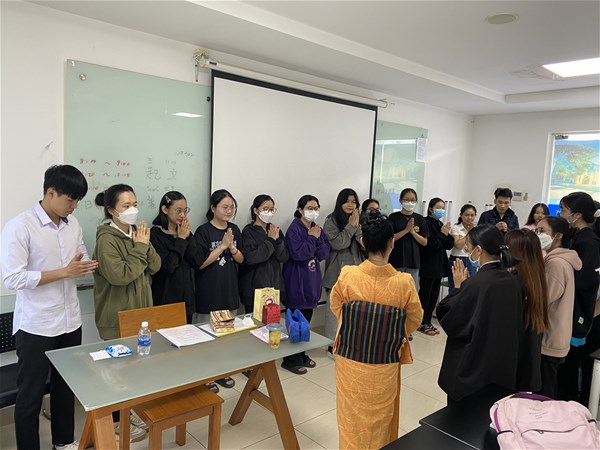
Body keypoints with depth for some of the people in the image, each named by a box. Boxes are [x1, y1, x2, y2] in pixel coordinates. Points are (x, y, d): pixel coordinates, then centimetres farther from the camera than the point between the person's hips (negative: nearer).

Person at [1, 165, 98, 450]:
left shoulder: (73, 224, 3)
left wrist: (84, 265, -10)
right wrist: (65, 272, -21)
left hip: (70, 322, 6)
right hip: (35, 327, -6)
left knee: (65, 387, 20)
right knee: (30, 395, 10)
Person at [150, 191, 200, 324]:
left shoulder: (185, 232, 7)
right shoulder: (155, 234, -11)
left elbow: (196, 263, -1)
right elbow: (167, 267, -20)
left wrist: (188, 236, -9)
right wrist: (180, 239, -15)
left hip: (187, 298, 6)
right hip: (166, 300, -5)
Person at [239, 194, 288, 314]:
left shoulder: (275, 230, 9)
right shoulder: (248, 231, -6)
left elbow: (284, 257, 4)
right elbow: (251, 257, -18)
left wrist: (277, 240, -12)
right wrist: (270, 240, -15)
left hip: (274, 284, 5)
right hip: (255, 286, -5)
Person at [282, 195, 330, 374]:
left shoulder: (317, 229, 9)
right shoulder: (294, 229, -13)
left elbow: (324, 254, 1)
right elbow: (298, 254, -23)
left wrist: (318, 238, -13)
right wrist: (312, 238, -17)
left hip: (312, 280, 7)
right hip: (297, 282, -7)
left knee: (306, 320, 15)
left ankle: (301, 355, 28)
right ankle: (291, 359, 11)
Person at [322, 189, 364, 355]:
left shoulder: (358, 220, 9)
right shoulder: (331, 221, -5)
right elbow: (336, 243, -17)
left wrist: (357, 226, -11)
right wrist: (351, 226, -12)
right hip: (337, 273, -4)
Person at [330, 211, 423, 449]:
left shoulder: (347, 275, -20)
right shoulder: (404, 281, -21)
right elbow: (414, 320, -4)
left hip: (351, 359, 0)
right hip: (385, 362, 0)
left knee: (353, 416, 21)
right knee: (380, 416, 23)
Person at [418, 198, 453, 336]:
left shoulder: (440, 224, 15)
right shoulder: (426, 223, -10)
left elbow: (449, 245, 9)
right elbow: (430, 244, -17)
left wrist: (446, 234, -7)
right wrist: (442, 234, -11)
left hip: (439, 265, 8)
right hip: (428, 265, -8)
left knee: (434, 295, 10)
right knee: (425, 294, -1)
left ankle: (428, 321, 19)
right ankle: (422, 323, 9)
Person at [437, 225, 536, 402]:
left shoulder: (476, 284, -24)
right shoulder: (514, 281, -3)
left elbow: (446, 317, -15)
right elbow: (518, 325, 11)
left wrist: (459, 287, -5)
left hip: (473, 369, -6)